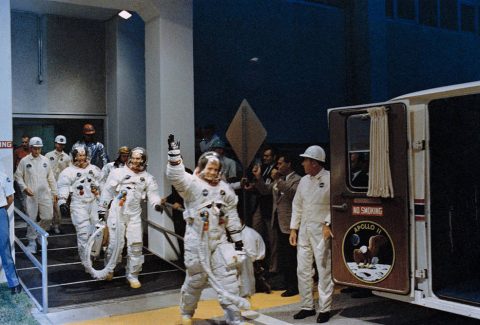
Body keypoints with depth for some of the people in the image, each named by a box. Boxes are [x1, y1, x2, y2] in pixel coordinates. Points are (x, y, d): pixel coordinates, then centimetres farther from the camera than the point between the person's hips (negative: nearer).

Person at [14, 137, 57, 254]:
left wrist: (54, 193, 9)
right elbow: (18, 176, 3)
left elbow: (51, 178, 10)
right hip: (30, 195, -2)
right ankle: (32, 242, 15)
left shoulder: (45, 160, 6)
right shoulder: (24, 161, -1)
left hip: (45, 195, 2)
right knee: (31, 219, 2)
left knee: (48, 217, 3)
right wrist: (24, 188, -11)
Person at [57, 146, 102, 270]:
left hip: (94, 203, 4)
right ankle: (85, 260, 0)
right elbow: (63, 187, -6)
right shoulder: (68, 171, -1)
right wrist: (62, 203, -15)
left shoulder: (94, 169, 12)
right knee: (83, 233, -8)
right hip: (78, 205, -4)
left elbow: (102, 184, 19)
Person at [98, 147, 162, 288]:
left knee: (136, 245, -1)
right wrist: (102, 208, 5)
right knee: (116, 243, -1)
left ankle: (133, 275, 13)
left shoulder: (147, 178, 8)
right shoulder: (118, 172, 2)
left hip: (134, 214, 2)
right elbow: (107, 191, 5)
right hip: (117, 212, -2)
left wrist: (157, 203, -22)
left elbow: (153, 193, 0)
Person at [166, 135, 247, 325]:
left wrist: (237, 239, 10)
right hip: (197, 240, -4)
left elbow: (232, 215, 12)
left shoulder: (224, 188, 9)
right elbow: (175, 176, -26)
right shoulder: (192, 183, -5)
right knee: (195, 279, 9)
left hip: (219, 240, 4)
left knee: (228, 279, 0)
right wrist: (174, 151, -33)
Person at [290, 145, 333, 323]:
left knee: (324, 270, 0)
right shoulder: (304, 180, 11)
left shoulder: (329, 179, -9)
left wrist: (328, 224, -18)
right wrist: (293, 229, 10)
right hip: (303, 229, 6)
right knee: (303, 270, 10)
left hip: (321, 230, -6)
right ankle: (307, 306, 22)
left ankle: (325, 309, 11)